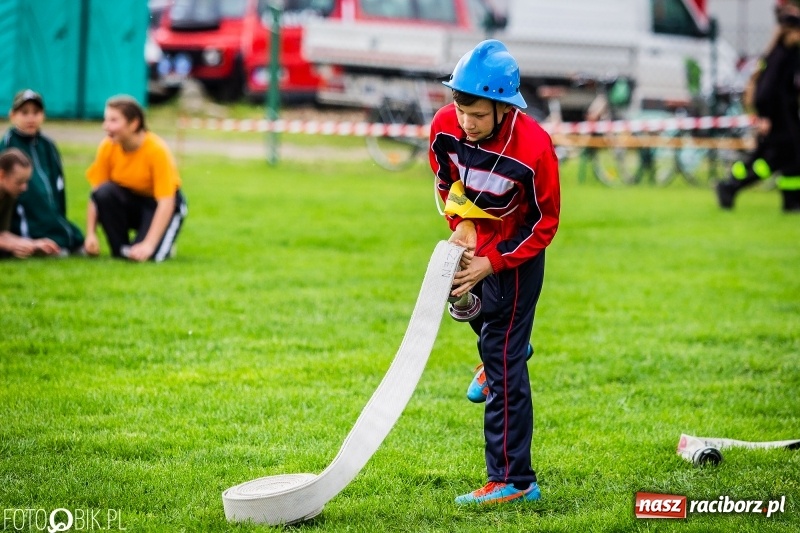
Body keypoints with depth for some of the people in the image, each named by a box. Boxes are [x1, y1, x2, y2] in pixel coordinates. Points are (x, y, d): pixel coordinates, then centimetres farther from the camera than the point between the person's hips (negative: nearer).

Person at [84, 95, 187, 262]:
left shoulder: (157, 150, -26)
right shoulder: (107, 147, -14)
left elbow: (166, 203, -26)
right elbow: (96, 194, -10)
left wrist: (148, 245, -34)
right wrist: (91, 235, -23)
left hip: (159, 205, -4)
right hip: (130, 202, 4)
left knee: (143, 255, -30)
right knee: (104, 192, -29)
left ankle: (163, 246, 6)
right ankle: (120, 250, -11)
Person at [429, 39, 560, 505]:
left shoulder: (533, 148, -33)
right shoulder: (444, 127, -20)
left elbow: (544, 223, -20)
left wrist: (489, 264, -25)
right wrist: (462, 224, -12)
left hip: (516, 250, -6)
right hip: (474, 238, 6)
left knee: (504, 363, -10)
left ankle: (513, 481, -9)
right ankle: (504, 353, 66)